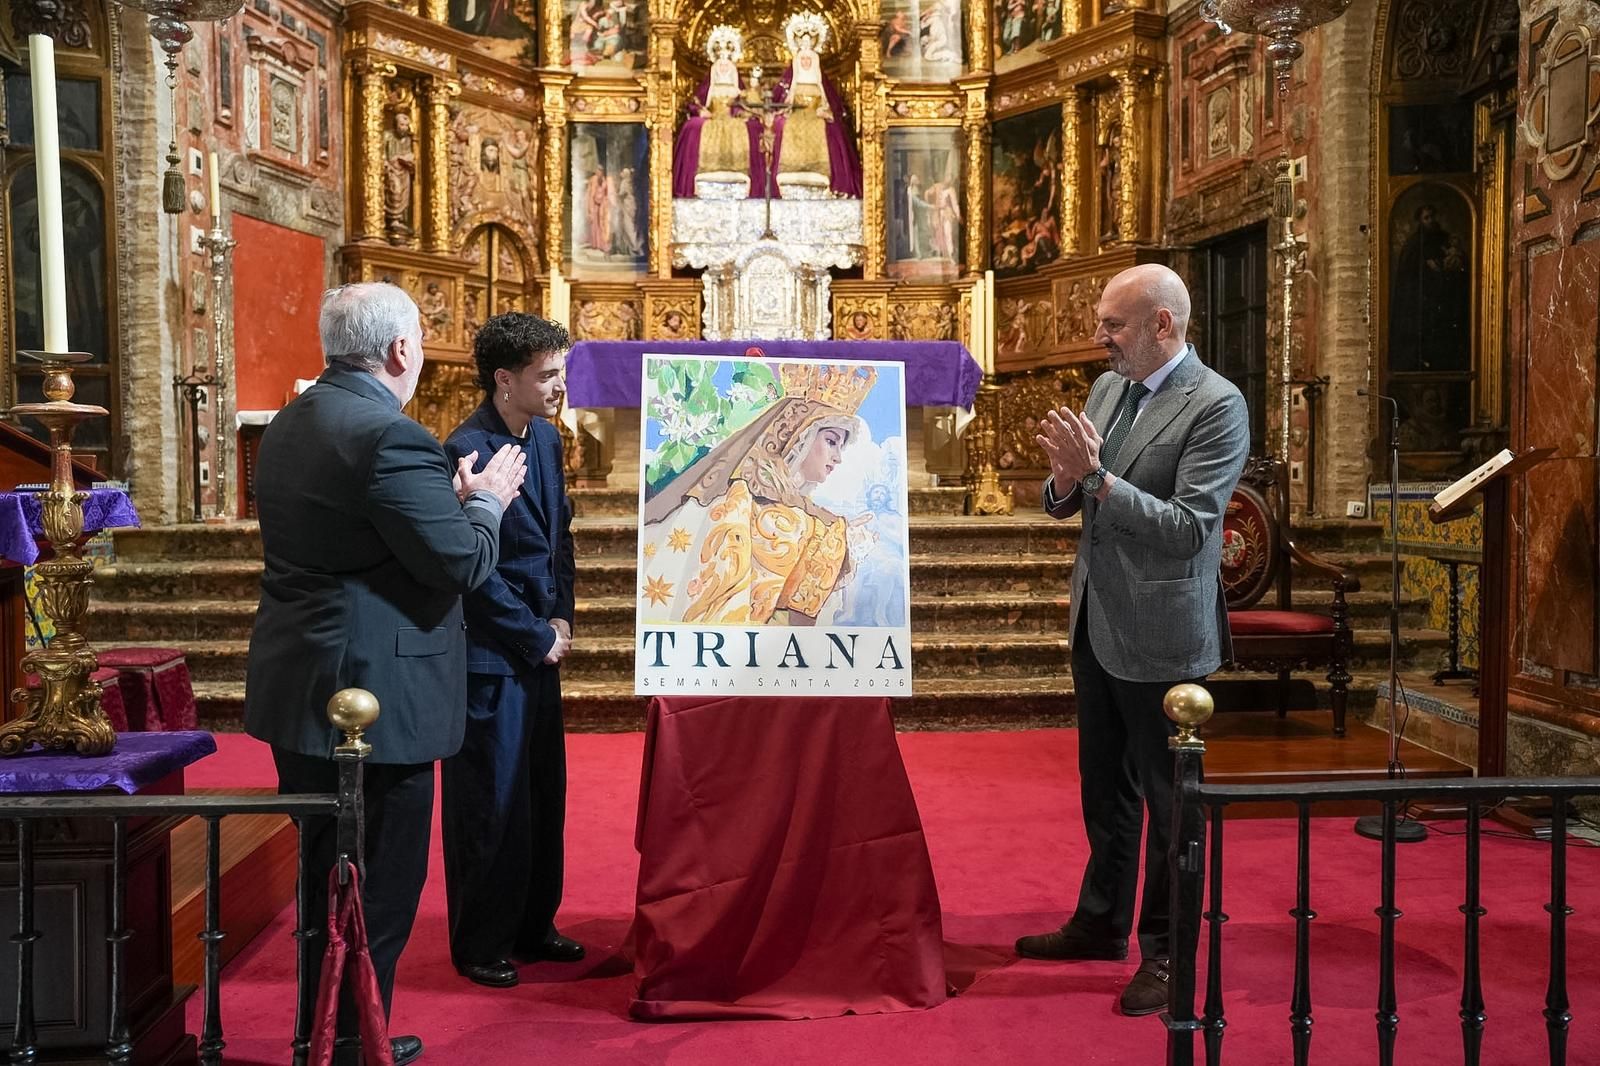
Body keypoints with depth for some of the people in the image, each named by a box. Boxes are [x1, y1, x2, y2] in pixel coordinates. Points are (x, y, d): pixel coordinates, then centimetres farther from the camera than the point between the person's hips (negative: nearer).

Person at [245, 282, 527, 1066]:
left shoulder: (289, 425, 10)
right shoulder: (393, 438, -20)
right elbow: (462, 564, -20)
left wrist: (451, 497, 11)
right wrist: (486, 502, -1)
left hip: (297, 689, 10)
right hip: (375, 700, -10)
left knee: (324, 879, 22)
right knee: (380, 891, 4)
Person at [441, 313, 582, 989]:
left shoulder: (546, 439, 8)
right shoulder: (467, 451, -18)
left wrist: (562, 618, 3)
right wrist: (539, 638, -11)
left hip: (540, 648, 8)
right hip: (491, 656, -8)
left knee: (543, 794, 16)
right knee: (490, 805, 4)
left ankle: (532, 925, 32)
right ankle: (481, 945, 21)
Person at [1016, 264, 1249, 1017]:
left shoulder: (1215, 406, -16)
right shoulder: (1107, 389, 7)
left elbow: (1190, 529, -23)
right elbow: (1063, 504, 9)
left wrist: (1096, 477, -27)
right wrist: (1066, 475, -13)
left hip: (1160, 635, -8)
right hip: (1096, 623, 8)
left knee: (1169, 799, 7)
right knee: (1104, 786, 21)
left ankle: (1167, 952, 24)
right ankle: (1101, 923, 38)